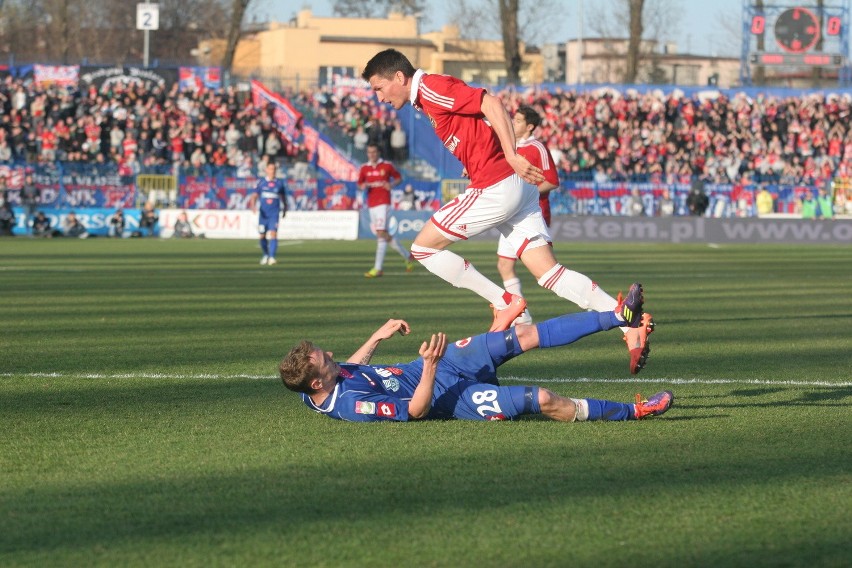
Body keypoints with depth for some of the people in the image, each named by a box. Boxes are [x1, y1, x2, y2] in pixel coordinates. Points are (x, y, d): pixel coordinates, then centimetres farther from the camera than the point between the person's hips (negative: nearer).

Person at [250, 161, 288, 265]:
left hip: (274, 214, -1)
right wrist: (253, 206, -17)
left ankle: (271, 257, -23)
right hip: (263, 213, 1)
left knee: (273, 234, -17)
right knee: (262, 236, 7)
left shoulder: (279, 183, 6)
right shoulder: (261, 182, 4)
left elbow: (283, 197, 18)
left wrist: (285, 209, 19)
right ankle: (265, 255, 31)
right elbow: (254, 196, 1)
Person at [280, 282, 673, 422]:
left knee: (525, 336, 2)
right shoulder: (350, 406, -31)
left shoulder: (320, 379, -5)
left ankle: (618, 317, 8)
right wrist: (430, 367, -37)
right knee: (542, 400, -19)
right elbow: (415, 409, -27)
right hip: (445, 394, -9)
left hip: (434, 366, 9)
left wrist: (378, 337, 22)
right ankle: (631, 412, -2)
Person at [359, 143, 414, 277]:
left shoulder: (387, 166, 3)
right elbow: (359, 185, 8)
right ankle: (407, 257, 26)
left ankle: (378, 268, -20)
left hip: (383, 203, -5)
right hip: (371, 204, 5)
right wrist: (365, 185, -15)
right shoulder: (364, 168, 11)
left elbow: (398, 177, 12)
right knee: (384, 235, 8)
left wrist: (391, 184, -8)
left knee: (381, 233, -16)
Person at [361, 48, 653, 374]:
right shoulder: (428, 98, 23)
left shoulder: (431, 88, -7)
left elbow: (491, 103, -18)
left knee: (423, 247, 2)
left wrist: (511, 156, -24)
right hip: (515, 188, 10)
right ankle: (632, 325, -7)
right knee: (549, 273, 3)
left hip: (496, 187, -10)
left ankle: (504, 302, 1)